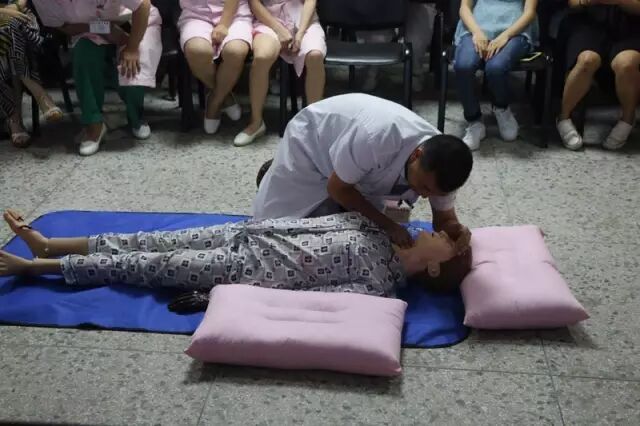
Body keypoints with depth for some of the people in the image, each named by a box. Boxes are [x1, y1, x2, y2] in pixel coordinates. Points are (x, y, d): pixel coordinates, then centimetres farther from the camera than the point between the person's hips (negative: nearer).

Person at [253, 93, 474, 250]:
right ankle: (277, 173, 28)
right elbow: (337, 188, -30)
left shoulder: (439, 168, -28)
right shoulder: (377, 138, -47)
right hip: (310, 143, -5)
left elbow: (446, 219, -11)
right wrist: (389, 225, -33)